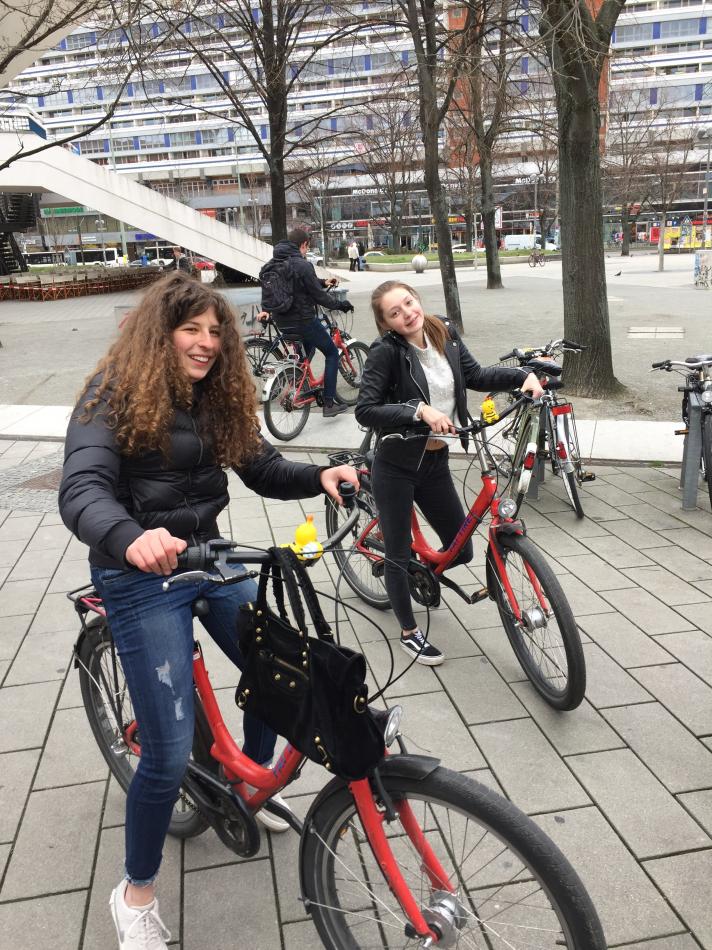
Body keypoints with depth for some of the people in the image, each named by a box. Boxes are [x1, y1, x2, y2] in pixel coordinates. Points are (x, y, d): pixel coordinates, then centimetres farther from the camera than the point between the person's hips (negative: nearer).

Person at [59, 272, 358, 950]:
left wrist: (320, 477, -14)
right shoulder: (115, 393, -13)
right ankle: (136, 894, 20)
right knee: (170, 751, -7)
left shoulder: (217, 397, 7)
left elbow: (262, 469, 6)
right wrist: (130, 539, -48)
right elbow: (81, 490, -27)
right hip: (141, 576, -6)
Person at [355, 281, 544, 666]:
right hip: (396, 466, -5)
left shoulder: (445, 335, 1)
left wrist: (523, 376, -2)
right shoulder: (386, 352, -16)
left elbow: (476, 375, 10)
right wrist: (419, 410, -30)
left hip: (435, 462, 6)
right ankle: (409, 632, 27)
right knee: (399, 554, 6)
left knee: (461, 550, 12)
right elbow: (365, 410, -21)